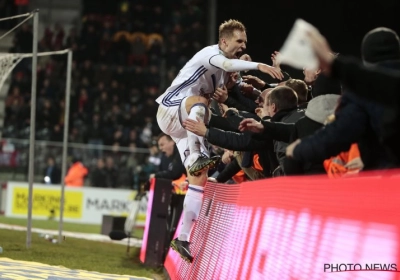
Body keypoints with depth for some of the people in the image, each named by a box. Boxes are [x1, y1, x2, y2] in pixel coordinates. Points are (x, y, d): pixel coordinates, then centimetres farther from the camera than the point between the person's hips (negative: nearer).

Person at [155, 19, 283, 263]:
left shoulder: (228, 69, 13)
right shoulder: (211, 53, -14)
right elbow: (226, 64, -37)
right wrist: (258, 66, -50)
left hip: (189, 122, 9)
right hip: (170, 111, -9)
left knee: (200, 178, -1)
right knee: (199, 102, -41)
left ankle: (183, 238, 2)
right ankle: (196, 157, -46)